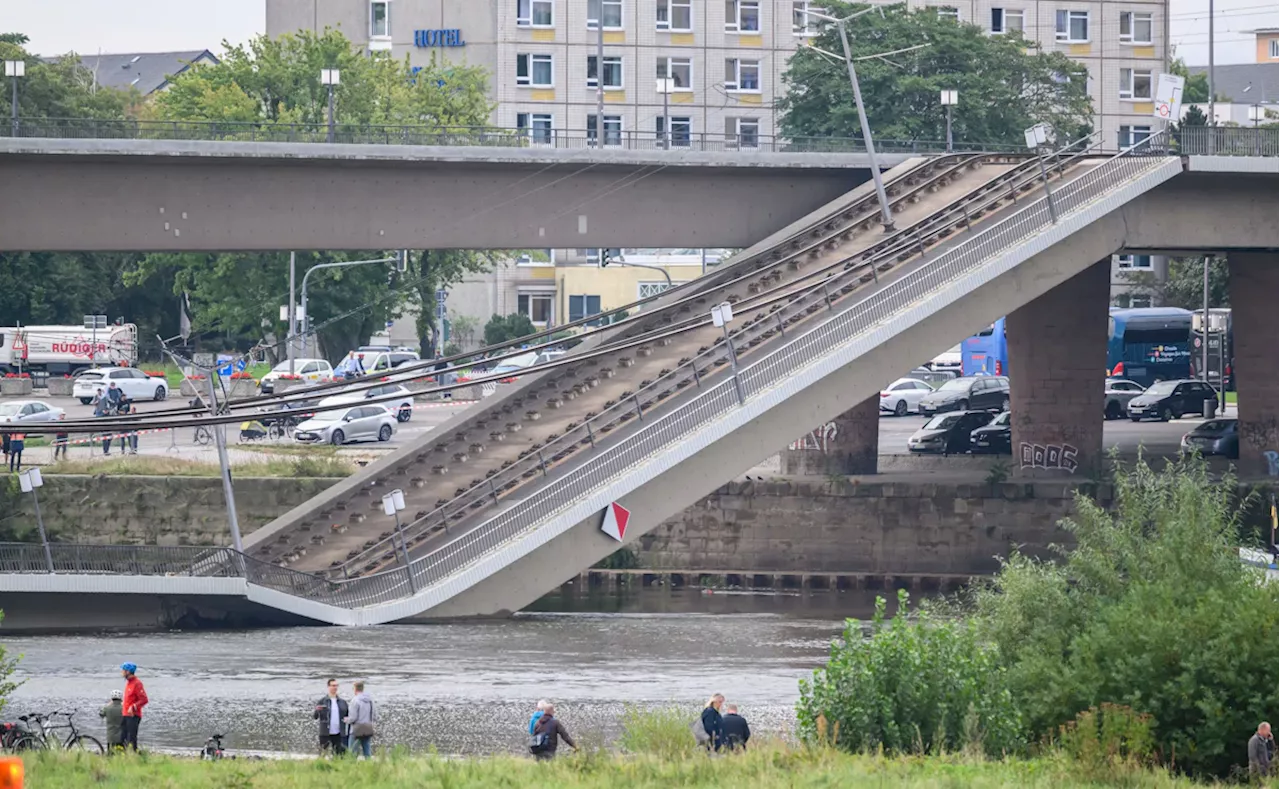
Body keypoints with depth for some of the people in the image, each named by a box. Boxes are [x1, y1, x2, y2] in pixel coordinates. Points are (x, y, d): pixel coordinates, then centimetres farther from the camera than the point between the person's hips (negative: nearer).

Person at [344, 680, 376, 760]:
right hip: (368, 729, 6)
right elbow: (375, 717, 9)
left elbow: (353, 718, -14)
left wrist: (347, 720, 7)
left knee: (352, 753, -2)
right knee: (367, 753, 8)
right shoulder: (370, 700, 7)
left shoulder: (355, 700, -12)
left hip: (357, 729, -6)